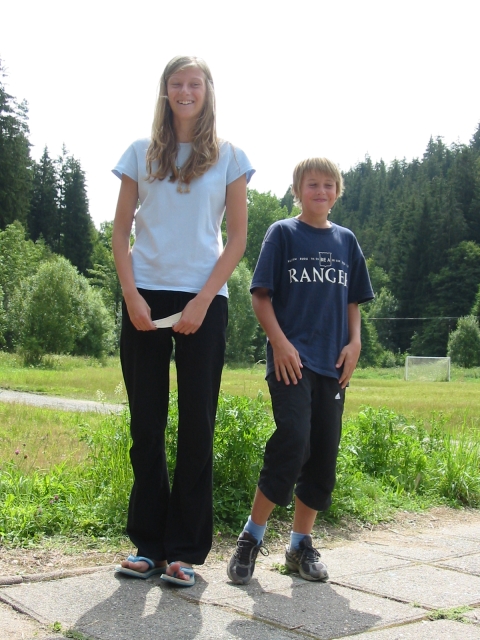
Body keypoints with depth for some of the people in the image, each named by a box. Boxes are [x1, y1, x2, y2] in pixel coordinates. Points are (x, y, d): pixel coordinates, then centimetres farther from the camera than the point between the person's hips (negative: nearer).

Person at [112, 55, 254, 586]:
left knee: (197, 424, -1)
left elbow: (237, 237, 3)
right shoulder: (141, 153, 10)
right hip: (145, 298, 2)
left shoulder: (228, 157, 7)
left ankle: (186, 550, 8)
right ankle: (148, 543, 14)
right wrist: (131, 295, -6)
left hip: (203, 301, -1)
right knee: (146, 424, 3)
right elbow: (120, 230, 8)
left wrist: (203, 300, -8)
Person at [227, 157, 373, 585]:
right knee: (293, 441, -18)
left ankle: (301, 545, 17)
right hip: (291, 359, -5)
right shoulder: (283, 233, 3)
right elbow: (261, 295, -1)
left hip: (332, 364, 5)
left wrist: (354, 343, 4)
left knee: (324, 453, 5)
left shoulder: (346, 240, 15)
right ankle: (252, 536, -2)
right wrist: (280, 342, -12)